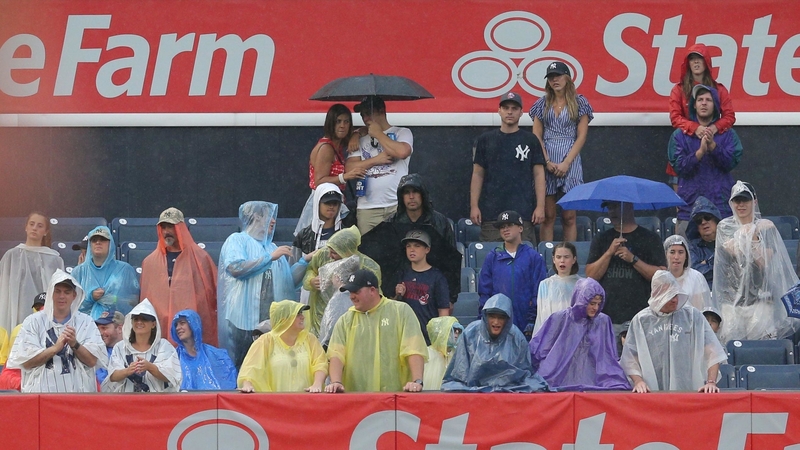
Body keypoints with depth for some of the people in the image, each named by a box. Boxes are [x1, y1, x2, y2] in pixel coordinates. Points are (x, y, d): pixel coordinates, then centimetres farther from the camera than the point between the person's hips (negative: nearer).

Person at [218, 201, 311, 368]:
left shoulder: (271, 247, 23)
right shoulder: (237, 240, 5)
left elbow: (289, 282, 17)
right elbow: (235, 267, -15)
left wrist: (305, 261, 5)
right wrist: (271, 258, -11)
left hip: (271, 318, 5)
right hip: (244, 318, -5)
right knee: (242, 366, -9)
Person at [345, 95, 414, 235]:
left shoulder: (402, 133, 9)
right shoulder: (361, 141, 20)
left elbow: (402, 152, -13)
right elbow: (349, 168, 7)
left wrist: (378, 134, 0)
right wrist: (376, 160, -5)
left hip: (397, 206, -3)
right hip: (367, 208, 3)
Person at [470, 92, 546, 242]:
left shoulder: (531, 141, 8)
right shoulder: (485, 140, 11)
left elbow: (539, 174, 6)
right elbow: (478, 175, 11)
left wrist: (540, 206, -2)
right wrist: (474, 206, 3)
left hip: (523, 213, -1)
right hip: (491, 212, 1)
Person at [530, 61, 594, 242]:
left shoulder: (579, 103, 5)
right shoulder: (542, 104, 11)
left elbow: (581, 137, 1)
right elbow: (537, 137, 7)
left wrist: (566, 163, -9)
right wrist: (547, 162, -7)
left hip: (570, 161, -2)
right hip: (546, 161, 2)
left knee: (569, 217, -2)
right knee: (547, 216, -1)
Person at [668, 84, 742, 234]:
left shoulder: (728, 134, 10)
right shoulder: (680, 135, 9)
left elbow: (732, 162, -2)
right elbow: (679, 166, -2)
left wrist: (713, 145, -15)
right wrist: (700, 151, -16)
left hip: (721, 204, 0)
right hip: (689, 204, 0)